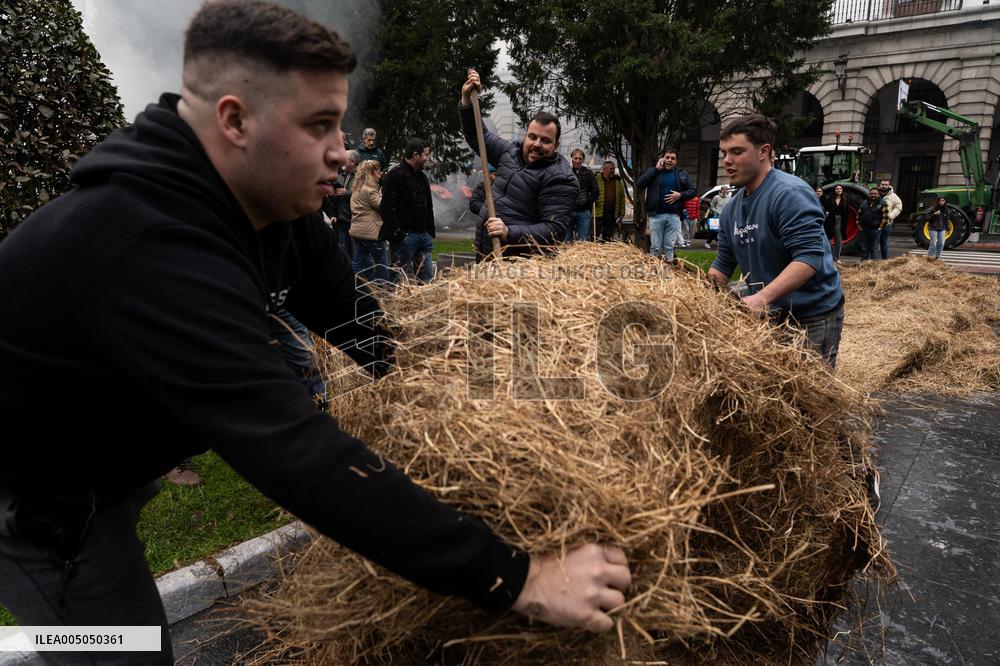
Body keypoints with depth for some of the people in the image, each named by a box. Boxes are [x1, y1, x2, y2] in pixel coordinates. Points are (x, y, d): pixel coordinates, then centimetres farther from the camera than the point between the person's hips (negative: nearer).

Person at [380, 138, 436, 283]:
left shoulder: (422, 176, 17)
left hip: (424, 235, 8)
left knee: (427, 279, 8)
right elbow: (387, 208, -16)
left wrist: (431, 232, 17)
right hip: (406, 236, -8)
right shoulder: (395, 176, -10)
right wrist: (398, 233, -19)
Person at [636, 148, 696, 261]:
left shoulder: (682, 174, 12)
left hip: (674, 216, 2)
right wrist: (656, 169, -11)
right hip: (656, 215, -1)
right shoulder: (653, 171, 6)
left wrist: (680, 195, -7)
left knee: (669, 247, 4)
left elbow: (692, 190, 13)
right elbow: (639, 184, -10)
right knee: (655, 247, 0)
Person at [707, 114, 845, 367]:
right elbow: (722, 266, 13)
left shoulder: (790, 194, -18)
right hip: (767, 316, 8)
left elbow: (809, 258, -27)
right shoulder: (731, 209, 8)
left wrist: (762, 297, -37)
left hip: (813, 317, -7)